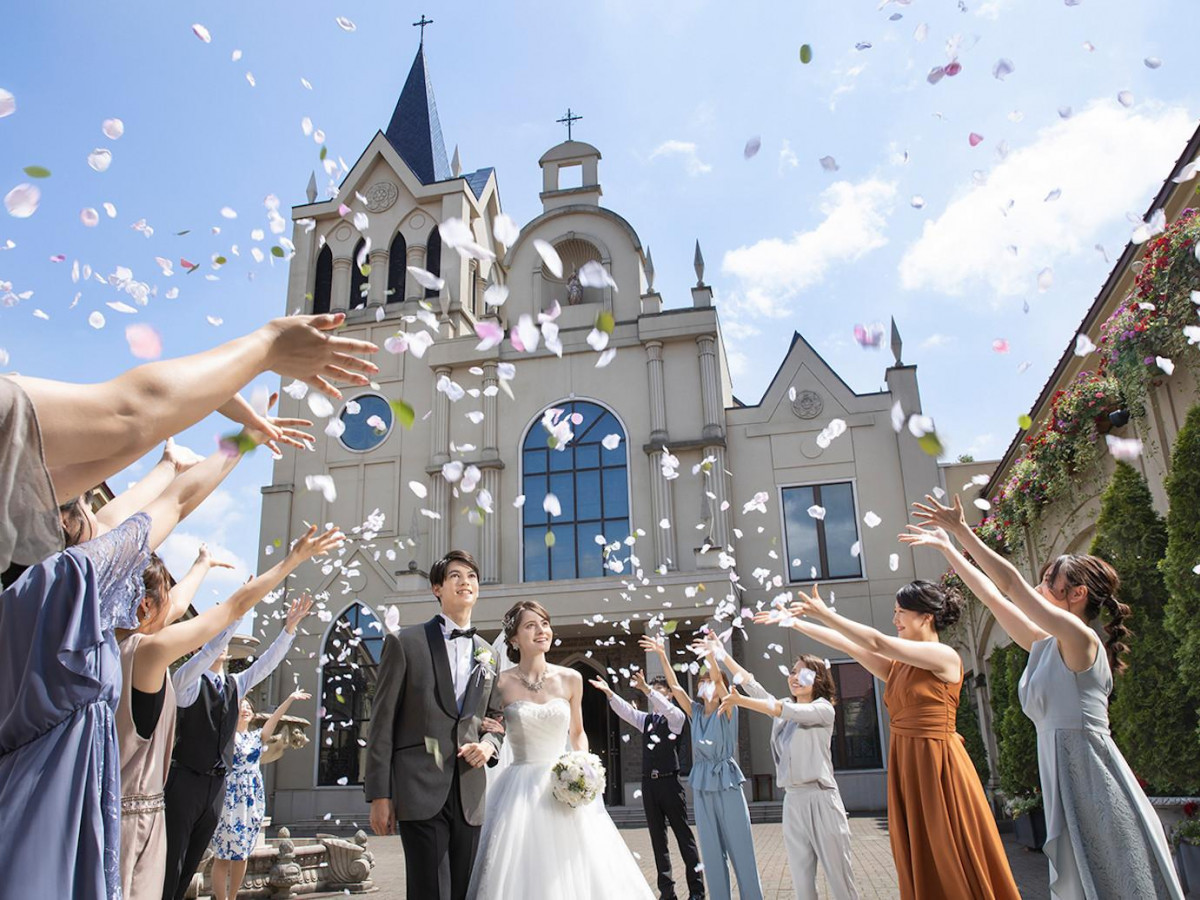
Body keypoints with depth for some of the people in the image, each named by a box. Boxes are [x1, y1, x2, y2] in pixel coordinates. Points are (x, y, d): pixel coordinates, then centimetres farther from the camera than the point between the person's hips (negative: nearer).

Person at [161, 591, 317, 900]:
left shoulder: (235, 684, 12)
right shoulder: (187, 680, -6)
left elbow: (269, 661, 4)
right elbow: (213, 644, -20)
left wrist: (290, 625, -8)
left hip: (216, 786, 6)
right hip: (185, 782, -6)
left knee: (189, 867, 12)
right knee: (170, 866, -6)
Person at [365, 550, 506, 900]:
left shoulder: (487, 653, 14)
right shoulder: (405, 643, -1)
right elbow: (382, 721, -3)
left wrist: (489, 744, -2)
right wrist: (379, 794, -8)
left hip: (469, 795, 5)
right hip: (421, 791, -5)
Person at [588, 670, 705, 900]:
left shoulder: (676, 717, -1)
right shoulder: (646, 719, 14)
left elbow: (666, 708, -22)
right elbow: (625, 711, 0)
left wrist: (646, 689, -37)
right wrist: (609, 693, -17)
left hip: (670, 782, -5)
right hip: (649, 783, 5)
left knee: (683, 835, 1)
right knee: (658, 838, 8)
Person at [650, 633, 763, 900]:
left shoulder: (727, 710, -3)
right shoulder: (694, 711, 9)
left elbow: (719, 680, -20)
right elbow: (674, 686, 0)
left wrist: (712, 656, -37)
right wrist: (662, 656, -10)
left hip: (726, 782, -4)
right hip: (701, 784, 4)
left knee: (740, 848, 0)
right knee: (712, 852, 8)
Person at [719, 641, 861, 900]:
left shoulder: (823, 709, -4)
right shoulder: (783, 709, 15)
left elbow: (788, 711, -19)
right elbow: (750, 683, 9)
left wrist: (741, 701, -26)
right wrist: (722, 654, 2)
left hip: (821, 798, -5)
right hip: (792, 800, 6)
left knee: (839, 876, -3)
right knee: (801, 879, 6)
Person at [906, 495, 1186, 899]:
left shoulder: (1079, 638, -12)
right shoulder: (1044, 646, 12)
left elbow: (1009, 582, -17)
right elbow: (992, 596, 17)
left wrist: (962, 531, -14)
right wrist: (948, 549, 20)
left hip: (1090, 775, -8)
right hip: (1066, 778, 8)